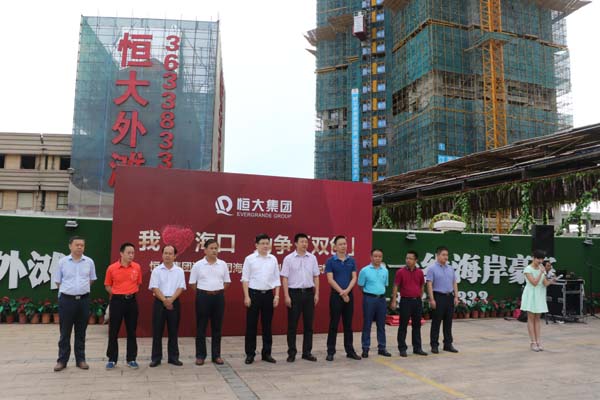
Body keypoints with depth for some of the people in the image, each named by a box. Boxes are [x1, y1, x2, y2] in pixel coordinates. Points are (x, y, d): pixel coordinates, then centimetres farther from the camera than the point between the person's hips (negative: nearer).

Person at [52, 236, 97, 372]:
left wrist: (82, 289, 11)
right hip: (66, 299, -1)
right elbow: (57, 281, 7)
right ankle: (62, 360, 16)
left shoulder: (89, 262, 2)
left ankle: (80, 359, 18)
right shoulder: (62, 262, -2)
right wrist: (69, 290, 7)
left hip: (83, 300, 2)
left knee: (81, 332, 9)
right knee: (65, 332, 5)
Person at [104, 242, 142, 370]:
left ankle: (131, 359, 16)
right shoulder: (112, 268, -6)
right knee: (113, 331, 4)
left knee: (132, 331, 7)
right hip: (117, 301, -2)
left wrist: (131, 293, 6)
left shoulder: (137, 267, 0)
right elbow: (107, 286, 7)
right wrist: (118, 294, 1)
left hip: (132, 301, 2)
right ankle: (112, 359, 17)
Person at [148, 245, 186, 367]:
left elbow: (181, 288, -1)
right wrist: (164, 300, -16)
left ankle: (173, 357, 15)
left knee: (173, 331, 7)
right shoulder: (156, 270, 1)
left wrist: (171, 299, -15)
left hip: (174, 302, 1)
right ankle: (156, 358, 11)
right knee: (157, 331, 3)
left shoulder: (179, 271, 5)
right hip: (159, 302, -1)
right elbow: (155, 288, -6)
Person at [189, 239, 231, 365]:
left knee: (217, 327, 8)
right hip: (203, 297, -2)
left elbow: (227, 282, 11)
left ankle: (216, 355, 17)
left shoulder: (223, 264, 3)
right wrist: (202, 293, 0)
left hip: (218, 297, 2)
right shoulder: (198, 265, -3)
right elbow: (192, 283, 2)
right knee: (201, 327, 4)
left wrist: (218, 291, 4)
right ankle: (200, 355, 14)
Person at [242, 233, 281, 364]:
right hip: (254, 294, -3)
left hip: (268, 294, 3)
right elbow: (245, 279, -3)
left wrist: (277, 296, 2)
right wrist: (247, 296, -10)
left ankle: (266, 353, 19)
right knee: (251, 325, 2)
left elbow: (276, 279, 8)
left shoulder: (273, 259, 6)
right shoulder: (250, 259, -3)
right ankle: (250, 354, 12)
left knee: (267, 325, 9)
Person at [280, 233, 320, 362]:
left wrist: (316, 293, 4)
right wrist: (287, 296, -10)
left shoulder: (312, 258, 5)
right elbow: (285, 278, -4)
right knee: (292, 325, 3)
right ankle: (291, 353, 14)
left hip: (308, 292, 3)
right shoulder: (289, 258, -3)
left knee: (308, 324, 8)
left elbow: (316, 277, 9)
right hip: (294, 293, -3)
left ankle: (307, 352, 18)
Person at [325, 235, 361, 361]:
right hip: (336, 295, -3)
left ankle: (350, 350, 18)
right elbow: (330, 280, -10)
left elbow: (354, 278, 1)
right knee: (334, 324, 1)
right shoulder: (330, 261, -4)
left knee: (348, 324, 10)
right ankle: (330, 351, 9)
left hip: (349, 295, 4)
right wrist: (342, 293, -14)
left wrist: (347, 291, -14)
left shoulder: (352, 261, 7)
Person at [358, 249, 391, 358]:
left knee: (381, 324, 10)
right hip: (369, 299, -4)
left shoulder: (385, 270, 7)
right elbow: (361, 286, 0)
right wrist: (369, 292, 2)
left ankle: (382, 348, 19)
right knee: (367, 324, 1)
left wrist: (381, 293, 8)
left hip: (381, 299, 4)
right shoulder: (365, 270, -6)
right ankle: (365, 348, 9)